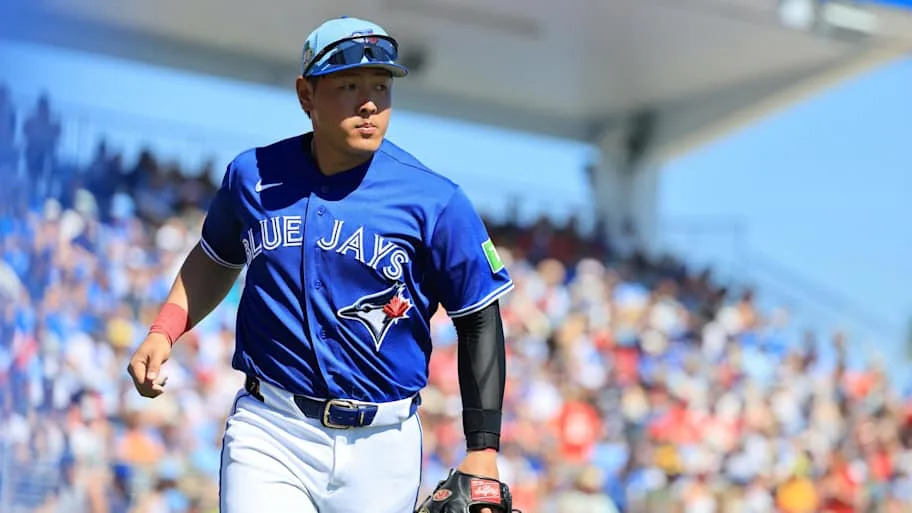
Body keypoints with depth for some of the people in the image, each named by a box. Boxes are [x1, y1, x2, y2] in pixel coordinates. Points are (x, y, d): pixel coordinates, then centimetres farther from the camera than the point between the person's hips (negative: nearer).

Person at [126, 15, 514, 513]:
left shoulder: (434, 201, -5)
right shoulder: (252, 176, 3)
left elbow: (480, 322, 1)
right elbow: (216, 260, 23)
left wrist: (483, 449, -4)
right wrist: (163, 332, 7)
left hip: (380, 447, -1)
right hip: (270, 434, 1)